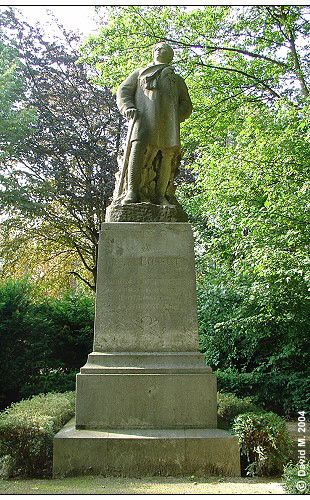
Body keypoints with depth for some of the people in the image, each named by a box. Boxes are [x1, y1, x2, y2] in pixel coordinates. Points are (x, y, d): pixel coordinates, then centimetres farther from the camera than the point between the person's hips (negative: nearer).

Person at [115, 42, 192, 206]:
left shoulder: (178, 80, 35)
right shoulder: (140, 73, 34)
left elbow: (186, 105, 23)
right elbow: (123, 91, 20)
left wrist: (177, 117, 0)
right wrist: (127, 107, -3)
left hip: (169, 118, 2)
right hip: (143, 114, -2)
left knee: (168, 153, -17)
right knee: (139, 145, -25)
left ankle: (160, 195, -22)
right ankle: (131, 190, -34)